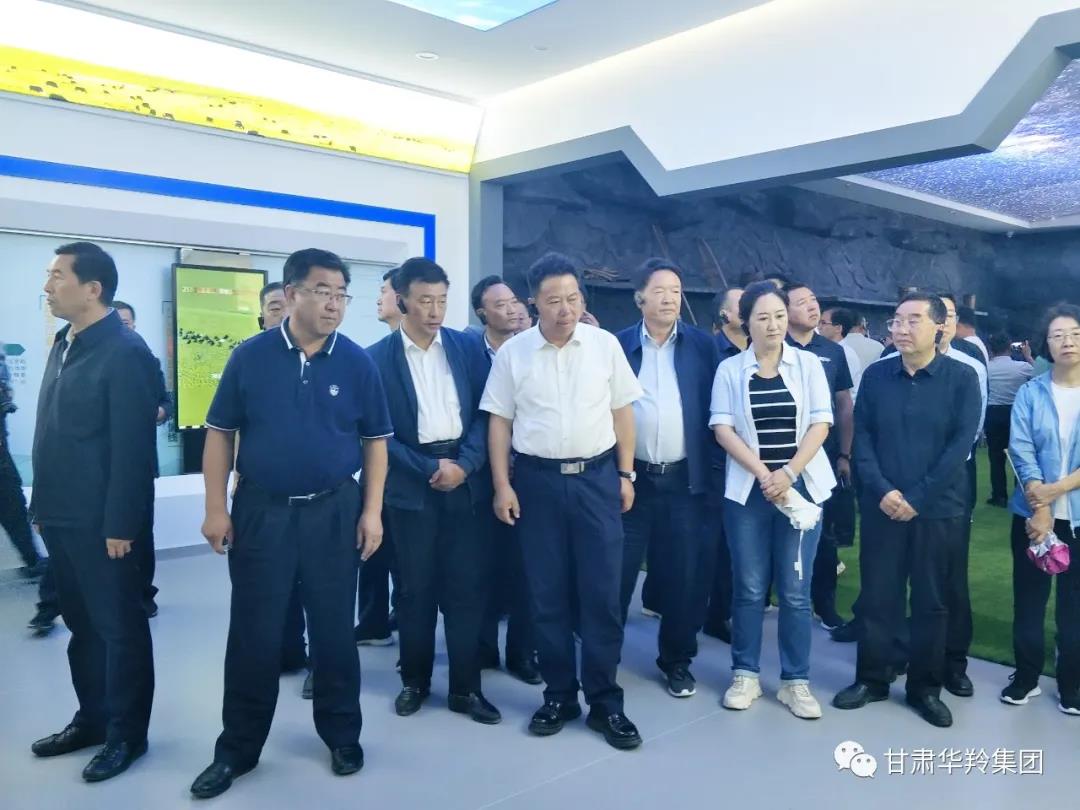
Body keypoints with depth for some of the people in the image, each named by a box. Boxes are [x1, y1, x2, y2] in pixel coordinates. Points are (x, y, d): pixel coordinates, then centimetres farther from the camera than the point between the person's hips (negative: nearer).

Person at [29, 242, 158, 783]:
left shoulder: (125, 353, -16)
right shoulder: (64, 344, 11)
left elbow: (131, 448, -19)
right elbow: (51, 433, 14)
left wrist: (119, 525, -19)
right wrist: (41, 503, 14)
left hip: (100, 521, -8)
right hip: (61, 517, 8)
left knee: (119, 627, 6)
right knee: (81, 625, 19)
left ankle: (126, 733, 21)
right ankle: (92, 718, 34)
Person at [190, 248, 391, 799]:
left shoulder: (357, 362, -2)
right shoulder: (250, 356, -3)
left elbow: (375, 440, 3)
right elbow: (220, 433, 2)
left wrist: (372, 511, -3)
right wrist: (216, 509, -2)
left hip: (334, 512, 0)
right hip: (260, 510, 0)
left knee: (334, 629, 11)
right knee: (253, 635, 9)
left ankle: (343, 736, 29)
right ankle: (237, 748, 26)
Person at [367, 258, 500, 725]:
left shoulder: (467, 347, 5)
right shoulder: (378, 358, -1)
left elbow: (484, 411, 3)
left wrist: (466, 463, -10)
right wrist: (430, 468, -10)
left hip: (464, 476, 2)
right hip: (412, 482, -1)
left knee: (466, 586, 5)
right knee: (415, 588, 8)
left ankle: (466, 687, 17)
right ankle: (414, 681, 26)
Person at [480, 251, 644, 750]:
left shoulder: (605, 344, 1)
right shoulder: (512, 353, 0)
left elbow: (622, 411, 5)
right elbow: (499, 422, 2)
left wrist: (626, 474, 3)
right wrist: (502, 485, -3)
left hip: (597, 477, 0)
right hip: (537, 480, 0)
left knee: (602, 592, 2)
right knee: (547, 594, 9)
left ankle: (605, 701, 16)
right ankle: (559, 695, 24)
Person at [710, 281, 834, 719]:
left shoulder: (808, 364, 4)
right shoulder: (730, 369, 3)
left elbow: (820, 424, -2)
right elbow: (723, 428, -4)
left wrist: (789, 473, -14)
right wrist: (764, 474, -14)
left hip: (801, 486, 0)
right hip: (748, 489, 0)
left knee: (795, 591, 5)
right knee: (749, 588, 6)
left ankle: (795, 681, 18)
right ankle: (745, 674, 21)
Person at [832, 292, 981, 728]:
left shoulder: (962, 377, -3)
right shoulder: (875, 375, 3)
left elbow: (961, 443, -9)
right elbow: (862, 436, 0)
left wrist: (917, 498, -13)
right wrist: (882, 490, -13)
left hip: (939, 509, -1)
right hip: (882, 506, 2)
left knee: (932, 601, 9)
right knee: (876, 595, 8)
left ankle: (925, 687, 25)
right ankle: (871, 678, 24)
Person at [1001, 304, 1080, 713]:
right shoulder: (1029, 393, 0)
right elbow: (1021, 451, -7)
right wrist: (1039, 507, -16)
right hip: (1032, 513, 1)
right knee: (1028, 597, 9)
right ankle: (1026, 675, 24)